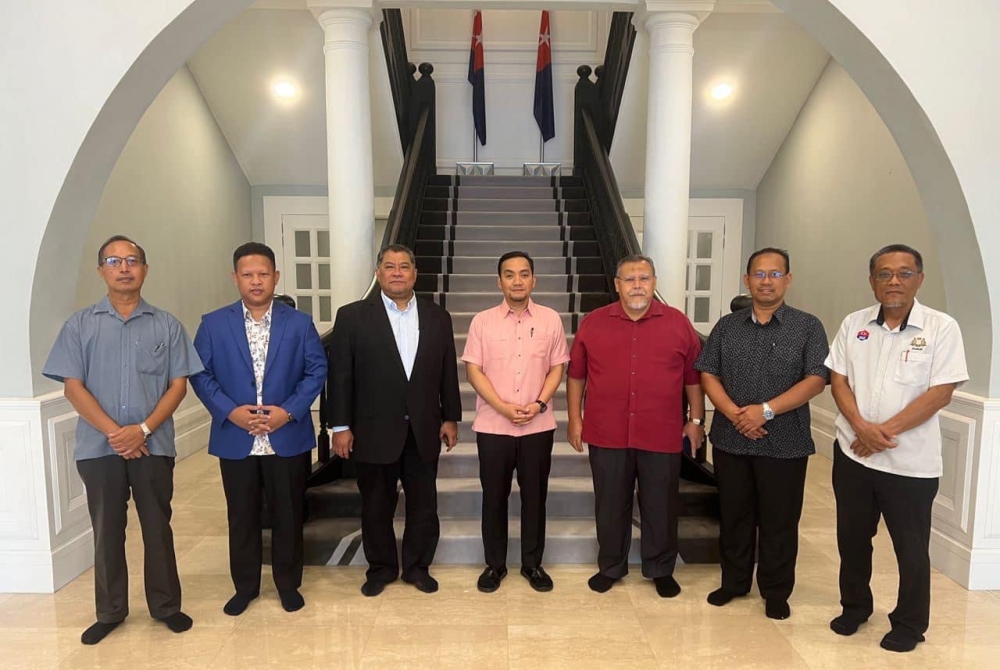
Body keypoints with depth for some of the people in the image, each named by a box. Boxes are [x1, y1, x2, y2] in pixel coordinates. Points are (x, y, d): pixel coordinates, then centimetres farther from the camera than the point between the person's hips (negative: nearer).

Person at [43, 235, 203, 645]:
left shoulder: (166, 326, 2)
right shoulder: (80, 325, 3)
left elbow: (178, 385, -2)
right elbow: (73, 386, -2)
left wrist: (143, 429, -13)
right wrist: (113, 432, -12)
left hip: (153, 445, 0)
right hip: (99, 446, 1)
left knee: (157, 527, 9)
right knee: (107, 531, 12)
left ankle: (165, 606, 25)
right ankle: (110, 612, 29)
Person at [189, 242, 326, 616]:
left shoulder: (299, 323, 1)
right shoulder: (214, 324, 2)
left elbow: (317, 370, -2)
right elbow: (200, 374, 0)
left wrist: (290, 410, -13)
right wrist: (229, 411, -14)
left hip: (288, 439, 0)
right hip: (235, 440, 1)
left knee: (287, 516, 11)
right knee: (242, 518, 13)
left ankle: (288, 583, 29)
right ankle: (245, 586, 32)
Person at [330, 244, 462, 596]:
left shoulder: (438, 317, 5)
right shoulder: (352, 316, -2)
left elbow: (448, 372, 8)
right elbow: (341, 375, -4)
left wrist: (451, 417, 5)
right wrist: (341, 425, -7)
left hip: (423, 431, 2)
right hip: (374, 431, -2)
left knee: (424, 504, 11)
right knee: (376, 506, 12)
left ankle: (418, 566, 31)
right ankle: (380, 567, 32)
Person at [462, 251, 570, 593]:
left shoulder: (550, 320, 1)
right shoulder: (482, 321, -1)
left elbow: (557, 368, 4)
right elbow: (473, 371, -3)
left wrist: (539, 403, -12)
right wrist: (503, 407, -13)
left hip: (538, 425, 1)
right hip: (492, 425, 0)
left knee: (534, 495, 10)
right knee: (494, 495, 9)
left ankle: (532, 563, 26)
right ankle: (494, 564, 25)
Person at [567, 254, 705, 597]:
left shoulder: (678, 323, 2)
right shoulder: (593, 323, 2)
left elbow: (693, 376, 8)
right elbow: (576, 375, 7)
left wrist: (696, 419, 6)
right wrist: (575, 419, 4)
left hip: (662, 435, 0)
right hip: (607, 435, 0)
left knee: (660, 507, 12)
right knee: (610, 506, 13)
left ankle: (661, 570, 32)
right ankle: (610, 567, 32)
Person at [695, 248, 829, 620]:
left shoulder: (808, 327, 0)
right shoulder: (727, 326, 7)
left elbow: (815, 380, -9)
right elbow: (708, 375, 3)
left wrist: (765, 410, -18)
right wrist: (734, 413, -13)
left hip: (785, 444, -2)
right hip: (730, 440, 2)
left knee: (779, 522, 8)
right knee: (734, 516, 13)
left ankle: (776, 592, 26)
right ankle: (734, 582, 30)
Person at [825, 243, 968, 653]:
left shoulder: (941, 328, -7)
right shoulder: (854, 324, 3)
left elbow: (941, 393, -13)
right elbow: (838, 381, 1)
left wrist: (885, 431, -16)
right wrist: (862, 427, -14)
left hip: (911, 461, -3)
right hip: (852, 454, 3)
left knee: (911, 548, 12)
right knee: (852, 538, 16)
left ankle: (909, 624, 32)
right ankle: (855, 607, 37)